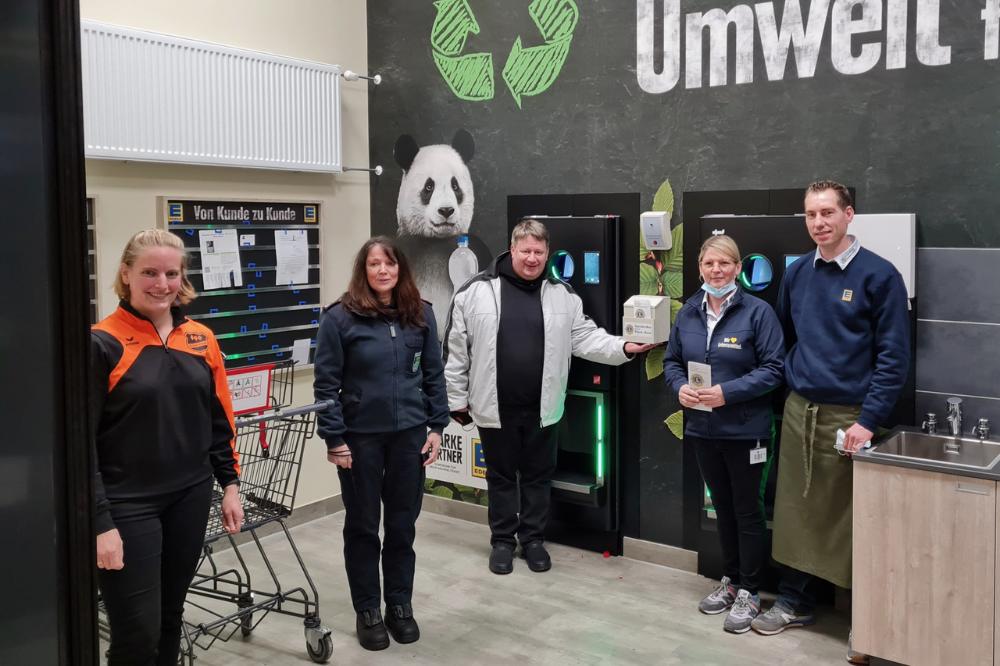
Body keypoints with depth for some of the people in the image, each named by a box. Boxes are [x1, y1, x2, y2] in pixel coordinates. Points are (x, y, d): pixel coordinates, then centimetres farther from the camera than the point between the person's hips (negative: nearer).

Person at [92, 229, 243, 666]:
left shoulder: (201, 340, 5)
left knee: (171, 616, 17)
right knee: (137, 631, -1)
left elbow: (219, 420, 13)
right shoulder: (102, 344, -11)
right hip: (128, 504, -5)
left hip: (190, 498, 5)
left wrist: (229, 484, 9)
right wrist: (100, 523, -15)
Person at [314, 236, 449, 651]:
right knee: (363, 526, 10)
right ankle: (368, 611, 25)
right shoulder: (340, 317, -8)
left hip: (410, 434, 3)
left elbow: (434, 374, 8)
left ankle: (400, 605, 29)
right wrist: (334, 439, -9)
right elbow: (326, 383, -7)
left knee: (403, 524, 13)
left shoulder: (421, 314, 4)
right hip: (360, 437, -3)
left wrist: (436, 426, 4)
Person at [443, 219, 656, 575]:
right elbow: (455, 350, -2)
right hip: (494, 407, -2)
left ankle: (533, 539, 29)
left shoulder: (562, 295, 2)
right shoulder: (476, 291, -6)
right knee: (501, 476, 12)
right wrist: (457, 399, -1)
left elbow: (585, 337, 1)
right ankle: (503, 540, 27)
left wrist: (622, 347, -16)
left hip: (541, 408, 2)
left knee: (538, 476, 13)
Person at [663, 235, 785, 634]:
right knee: (722, 507, 18)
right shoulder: (688, 313, 5)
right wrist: (680, 387, -9)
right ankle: (730, 580, 34)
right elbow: (672, 360, 12)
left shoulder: (757, 312, -11)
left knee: (747, 510, 6)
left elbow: (773, 368, -14)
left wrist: (727, 392, -23)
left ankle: (749, 593, 19)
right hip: (703, 428, 5)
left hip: (745, 430, -5)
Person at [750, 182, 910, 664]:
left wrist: (869, 420, -15)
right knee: (795, 509, 11)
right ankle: (794, 602, 25)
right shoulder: (797, 273, 7)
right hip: (799, 410, 5)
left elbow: (893, 356, -10)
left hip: (850, 416, -4)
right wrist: (791, 387, 9)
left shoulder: (878, 275, -8)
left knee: (851, 516, 4)